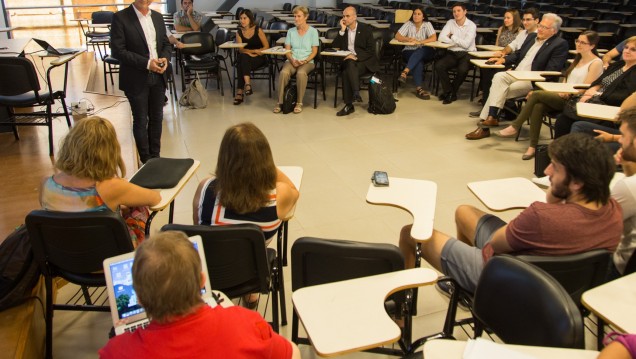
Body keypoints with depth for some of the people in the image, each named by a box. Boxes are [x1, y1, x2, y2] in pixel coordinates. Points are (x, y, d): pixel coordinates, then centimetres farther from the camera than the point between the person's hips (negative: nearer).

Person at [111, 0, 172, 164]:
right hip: (136, 79, -5)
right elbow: (118, 51, -15)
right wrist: (146, 63, -21)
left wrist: (165, 58, -9)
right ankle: (146, 160, 18)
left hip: (158, 77, 5)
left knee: (156, 118, 13)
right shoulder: (120, 18, -9)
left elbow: (166, 43, 14)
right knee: (141, 120, 6)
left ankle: (155, 155, 27)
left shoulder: (157, 17, 8)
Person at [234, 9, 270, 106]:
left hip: (259, 58, -3)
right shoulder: (239, 32, 6)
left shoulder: (258, 30, -4)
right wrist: (254, 51, -19)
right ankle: (247, 84, -46)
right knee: (243, 57, -34)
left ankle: (240, 92, -39)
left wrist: (250, 52, -14)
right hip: (245, 58, 3)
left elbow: (266, 46, -5)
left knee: (241, 64, -33)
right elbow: (240, 49, -3)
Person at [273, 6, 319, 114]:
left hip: (307, 61, -2)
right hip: (292, 60, 2)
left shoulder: (313, 31, 4)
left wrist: (305, 61, -15)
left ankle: (299, 103, -26)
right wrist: (292, 60, -12)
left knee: (301, 73, -38)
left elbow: (314, 51, 1)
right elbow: (287, 50, 9)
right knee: (284, 72, -33)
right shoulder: (291, 31, 12)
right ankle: (280, 102, -25)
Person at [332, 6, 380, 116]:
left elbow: (371, 50, -7)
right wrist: (342, 30, -7)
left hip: (364, 61, -3)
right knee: (347, 68, -33)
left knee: (347, 71, -34)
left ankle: (349, 105, -35)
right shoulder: (342, 30, 11)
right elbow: (334, 46, 1)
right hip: (348, 60, 4)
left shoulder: (366, 29, -1)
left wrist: (356, 56, -21)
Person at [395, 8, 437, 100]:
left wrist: (420, 42, -28)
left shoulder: (427, 24, -1)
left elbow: (434, 38, -14)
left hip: (425, 52, 0)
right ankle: (418, 88, -41)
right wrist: (408, 39, -23)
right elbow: (397, 36, -4)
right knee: (418, 61, -33)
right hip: (410, 51, 0)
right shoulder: (408, 24, 3)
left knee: (419, 52, -37)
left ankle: (405, 72, -48)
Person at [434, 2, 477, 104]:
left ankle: (450, 92, -8)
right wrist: (459, 42, -11)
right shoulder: (450, 22, 7)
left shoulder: (471, 25, -4)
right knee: (438, 65, -24)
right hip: (452, 53, 3)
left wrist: (452, 36, -5)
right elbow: (441, 38, -6)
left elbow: (466, 44, -14)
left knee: (462, 69, -33)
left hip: (467, 54, -3)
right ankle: (448, 90, -8)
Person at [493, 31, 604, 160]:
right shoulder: (578, 59, 23)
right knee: (538, 106, -26)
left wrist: (568, 92, -21)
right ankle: (533, 146, -25)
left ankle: (515, 128, -15)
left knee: (536, 94, -24)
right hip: (564, 97, 7)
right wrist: (557, 90, 4)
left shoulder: (596, 63, -2)